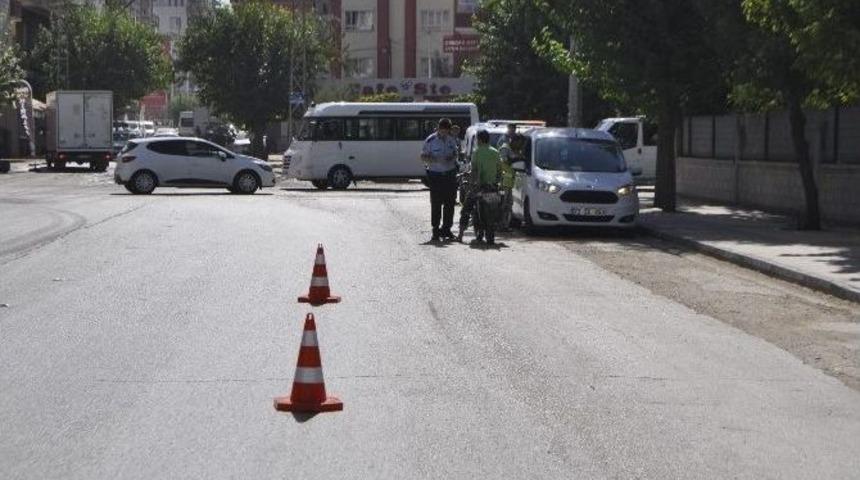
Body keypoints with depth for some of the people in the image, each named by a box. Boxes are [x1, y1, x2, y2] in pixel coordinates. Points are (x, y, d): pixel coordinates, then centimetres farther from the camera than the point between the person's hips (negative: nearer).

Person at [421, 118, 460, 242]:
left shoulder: (451, 139, 7)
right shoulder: (430, 140, -6)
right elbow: (423, 156, -3)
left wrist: (453, 158, -4)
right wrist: (433, 159, -23)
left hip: (450, 174, 4)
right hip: (435, 175, -4)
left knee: (450, 203, 5)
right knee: (436, 204, -4)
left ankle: (446, 229, 15)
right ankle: (435, 230, 2)